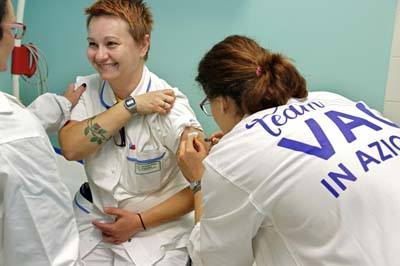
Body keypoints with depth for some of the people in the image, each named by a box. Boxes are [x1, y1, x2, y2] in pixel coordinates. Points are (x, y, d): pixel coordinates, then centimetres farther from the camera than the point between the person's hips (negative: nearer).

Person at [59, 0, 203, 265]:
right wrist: (131, 106, -27)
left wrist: (141, 221, -16)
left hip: (156, 231, -3)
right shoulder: (87, 89, -6)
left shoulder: (168, 105, -22)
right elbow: (70, 148, -20)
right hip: (93, 218, 4)